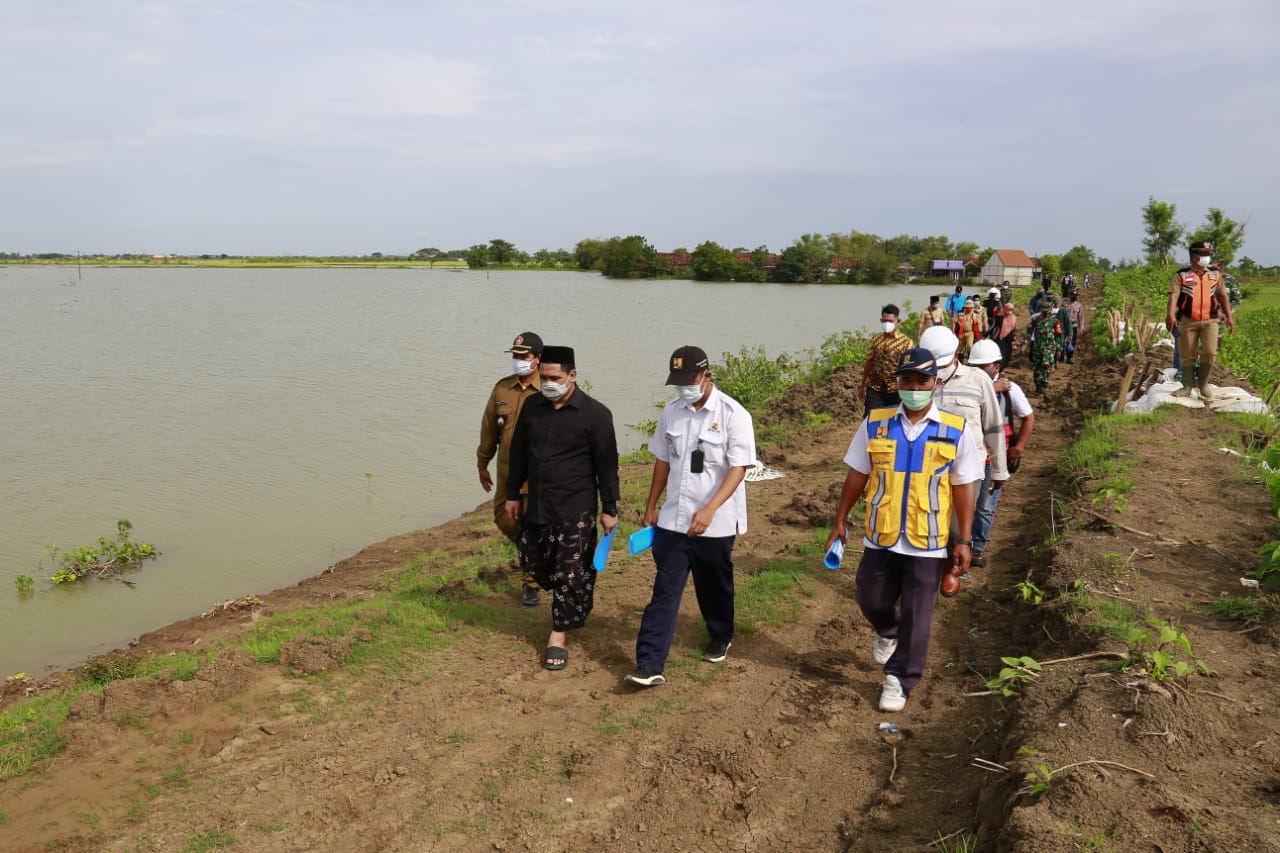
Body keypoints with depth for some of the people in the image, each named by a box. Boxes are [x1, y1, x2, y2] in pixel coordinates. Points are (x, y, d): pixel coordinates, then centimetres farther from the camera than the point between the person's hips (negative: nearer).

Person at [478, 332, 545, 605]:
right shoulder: (502, 388, 3)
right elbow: (489, 428, 12)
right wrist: (482, 465, 16)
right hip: (507, 471, 5)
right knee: (504, 519, 13)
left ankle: (531, 583, 20)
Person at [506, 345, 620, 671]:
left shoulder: (595, 414, -11)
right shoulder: (532, 407, 4)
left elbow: (606, 465, -7)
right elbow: (518, 453, 13)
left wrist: (609, 509, -6)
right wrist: (512, 494, 14)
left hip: (576, 509, -5)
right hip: (536, 506, 6)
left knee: (571, 572, -1)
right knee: (532, 562, 14)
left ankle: (558, 635, 13)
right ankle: (574, 602, 39)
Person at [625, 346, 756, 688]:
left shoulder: (733, 414, -13)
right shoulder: (671, 412, 3)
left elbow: (738, 468, -17)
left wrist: (709, 511, -26)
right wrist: (651, 506, 14)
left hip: (715, 523, -3)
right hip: (673, 519, 3)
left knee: (715, 587, 16)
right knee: (664, 591, 1)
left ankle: (721, 637, 42)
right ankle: (650, 663, 2)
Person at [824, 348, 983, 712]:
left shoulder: (956, 430, -5)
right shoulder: (875, 423, -2)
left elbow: (963, 487, -1)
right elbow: (857, 475, 5)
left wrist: (964, 541, -3)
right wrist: (840, 521, 6)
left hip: (927, 543, -1)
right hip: (880, 537, 2)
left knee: (916, 619, 6)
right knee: (872, 602, 14)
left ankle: (899, 680, 24)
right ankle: (887, 632, 49)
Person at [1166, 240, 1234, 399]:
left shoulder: (1216, 274, 9)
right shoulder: (1181, 275, -3)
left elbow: (1223, 296, 16)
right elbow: (1174, 295, -16)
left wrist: (1229, 316, 11)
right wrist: (1171, 314, -32)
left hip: (1210, 320, 2)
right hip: (1188, 321, -2)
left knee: (1209, 352, -12)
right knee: (1188, 355, 5)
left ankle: (1203, 384, 7)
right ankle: (1187, 387, 17)